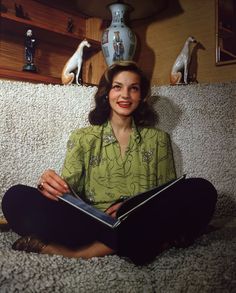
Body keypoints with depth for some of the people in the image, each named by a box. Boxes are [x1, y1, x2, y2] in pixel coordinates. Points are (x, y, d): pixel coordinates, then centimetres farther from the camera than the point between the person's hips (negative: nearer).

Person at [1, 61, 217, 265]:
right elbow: (67, 189, 3)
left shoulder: (158, 139, 15)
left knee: (202, 191, -26)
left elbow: (169, 194, 9)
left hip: (143, 223, 1)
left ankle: (81, 252, -28)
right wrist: (50, 185, -22)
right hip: (92, 223, 0)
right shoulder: (82, 138, 14)